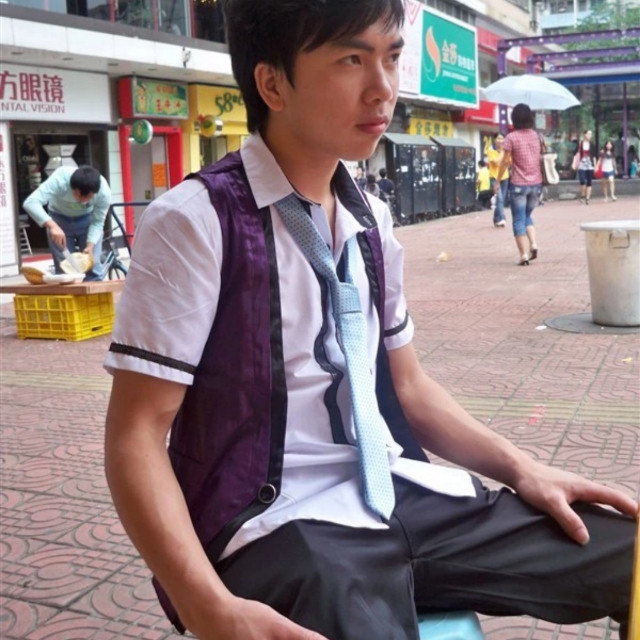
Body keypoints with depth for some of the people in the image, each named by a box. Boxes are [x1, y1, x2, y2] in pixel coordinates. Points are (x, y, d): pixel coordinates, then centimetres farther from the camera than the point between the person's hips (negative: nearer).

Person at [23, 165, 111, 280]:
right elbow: (30, 203, -43)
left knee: (92, 266, -7)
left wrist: (90, 245, -32)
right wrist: (52, 225, -57)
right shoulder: (60, 179, -36)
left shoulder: (104, 192, -30)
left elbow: (97, 222, -16)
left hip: (87, 220, 1)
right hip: (59, 220, -1)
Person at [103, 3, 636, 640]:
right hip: (279, 522, -6)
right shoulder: (195, 221, -12)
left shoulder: (370, 221, 9)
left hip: (399, 496, 6)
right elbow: (136, 434, -14)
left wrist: (520, 468, 5)